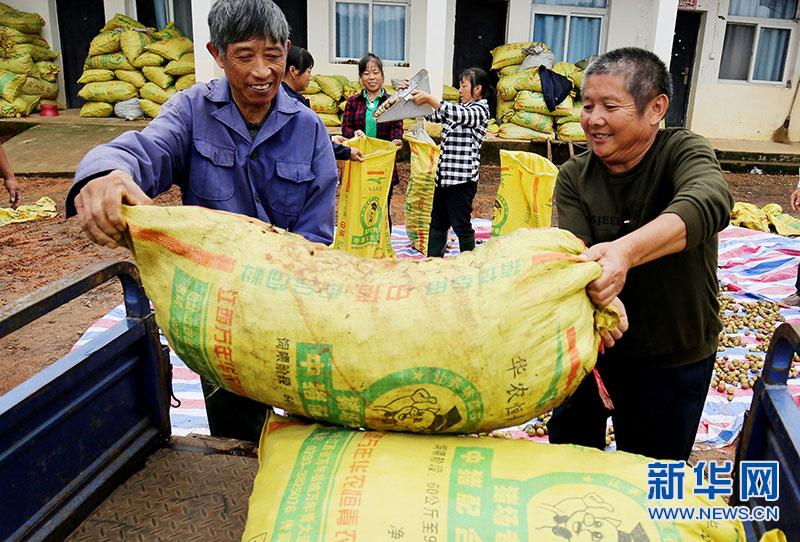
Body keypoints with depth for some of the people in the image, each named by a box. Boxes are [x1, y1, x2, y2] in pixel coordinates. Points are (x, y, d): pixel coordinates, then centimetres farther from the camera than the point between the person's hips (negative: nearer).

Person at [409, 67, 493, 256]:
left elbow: (459, 115, -26)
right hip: (444, 175, 9)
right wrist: (414, 96, 8)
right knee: (437, 222, 10)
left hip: (462, 178, -8)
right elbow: (432, 115, 21)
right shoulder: (458, 108, 17)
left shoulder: (481, 110, -8)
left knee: (461, 224, -1)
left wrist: (428, 98, -29)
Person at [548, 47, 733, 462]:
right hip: (591, 347, 3)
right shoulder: (574, 177, -7)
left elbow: (710, 203, -37)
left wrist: (625, 251, -56)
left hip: (674, 360, -2)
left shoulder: (682, 150, -14)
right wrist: (595, 293, -45)